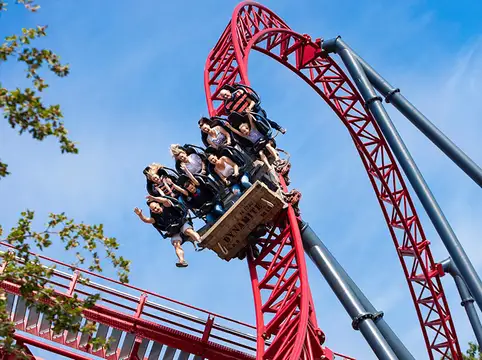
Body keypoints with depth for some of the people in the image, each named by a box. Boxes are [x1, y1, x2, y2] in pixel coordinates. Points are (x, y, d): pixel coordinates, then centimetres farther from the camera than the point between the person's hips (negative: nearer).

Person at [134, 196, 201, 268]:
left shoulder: (166, 206, -2)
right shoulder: (156, 217, 4)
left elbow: (166, 201, -24)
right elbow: (147, 220, -10)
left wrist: (154, 198, -36)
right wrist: (140, 215, -29)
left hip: (182, 224, -2)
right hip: (174, 233, 2)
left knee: (189, 231, -34)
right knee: (176, 245, -24)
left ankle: (200, 241, -58)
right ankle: (182, 261, -47)